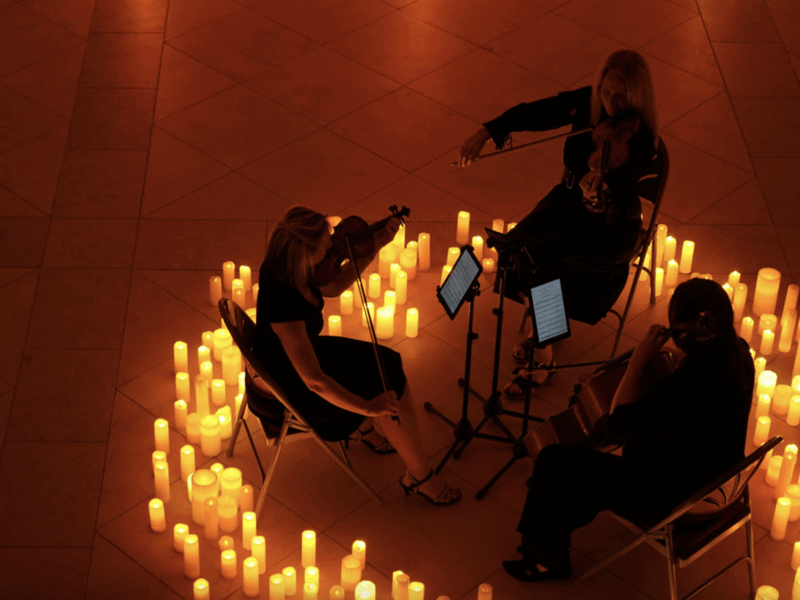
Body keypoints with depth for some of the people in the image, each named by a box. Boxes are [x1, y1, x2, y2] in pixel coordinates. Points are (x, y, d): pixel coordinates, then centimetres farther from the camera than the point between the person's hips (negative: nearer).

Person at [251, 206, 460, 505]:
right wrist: (366, 407, -29)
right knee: (394, 392, -4)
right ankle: (419, 476, 15)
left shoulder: (284, 265, -14)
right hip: (294, 392, -9)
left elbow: (334, 286, 7)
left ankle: (359, 427, 39)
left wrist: (375, 245, 0)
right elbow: (314, 382, -37)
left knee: (388, 366, 14)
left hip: (300, 355, 9)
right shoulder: (283, 303, -40)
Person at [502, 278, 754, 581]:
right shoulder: (739, 353, -12)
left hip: (676, 501, -9)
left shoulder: (687, 383, -37)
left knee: (553, 462, 1)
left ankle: (547, 556, 25)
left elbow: (618, 423, -24)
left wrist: (639, 359, -19)